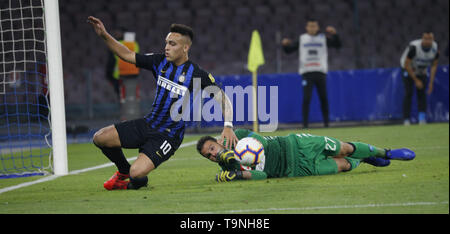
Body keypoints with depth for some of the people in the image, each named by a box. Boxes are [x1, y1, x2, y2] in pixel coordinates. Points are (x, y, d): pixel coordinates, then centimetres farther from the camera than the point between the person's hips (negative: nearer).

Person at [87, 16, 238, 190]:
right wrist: (104, 35, -5)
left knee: (137, 173, -25)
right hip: (147, 124, 6)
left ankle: (132, 183, 15)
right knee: (100, 138, -7)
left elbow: (222, 97, -11)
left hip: (168, 135, -6)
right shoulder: (160, 62, 1)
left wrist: (228, 126, -25)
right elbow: (127, 55, 6)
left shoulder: (196, 74, -14)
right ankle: (123, 170, 21)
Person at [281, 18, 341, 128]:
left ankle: (326, 122, 12)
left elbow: (338, 45, 2)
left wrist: (334, 34, -15)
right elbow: (288, 50, 12)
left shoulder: (323, 39, 11)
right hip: (307, 73, 0)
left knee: (323, 98, 1)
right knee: (306, 98, -9)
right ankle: (305, 123, -6)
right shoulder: (301, 39, 12)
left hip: (320, 72, 1)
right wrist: (285, 44, -10)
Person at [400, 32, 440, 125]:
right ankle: (406, 119, -11)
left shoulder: (435, 49, -19)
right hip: (408, 69, -4)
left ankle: (422, 118, -7)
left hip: (422, 71, 4)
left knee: (421, 92, -7)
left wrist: (431, 83, -11)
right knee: (408, 92, -13)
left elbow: (434, 66, -6)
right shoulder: (414, 47, -33)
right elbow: (407, 65, -26)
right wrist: (416, 80, -22)